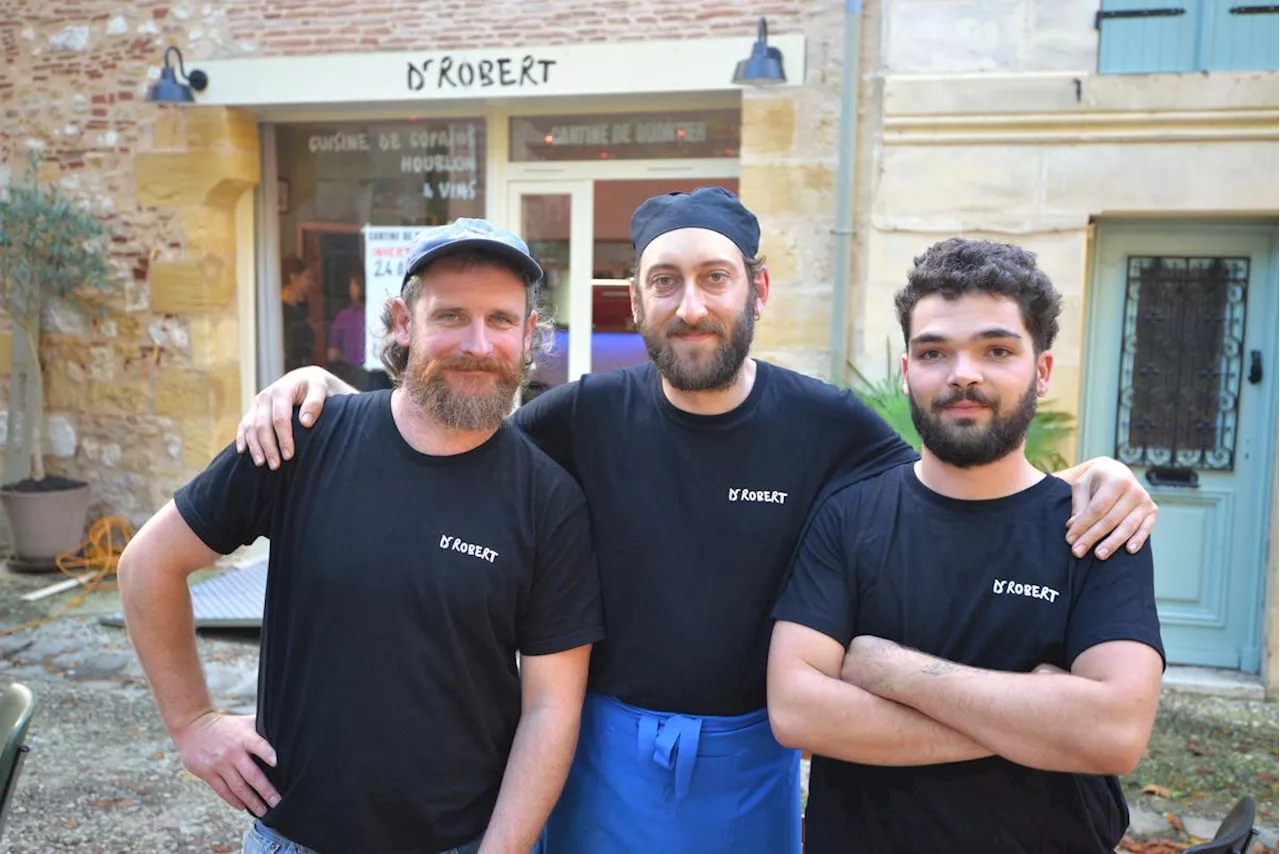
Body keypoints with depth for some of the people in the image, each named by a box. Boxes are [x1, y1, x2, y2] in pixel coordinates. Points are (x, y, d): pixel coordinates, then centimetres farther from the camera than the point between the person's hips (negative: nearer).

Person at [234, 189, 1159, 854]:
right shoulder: (589, 414, -11)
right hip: (607, 744, 0)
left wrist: (1087, 478, -17)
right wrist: (322, 389, -14)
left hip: (750, 754, 1)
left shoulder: (825, 423, -11)